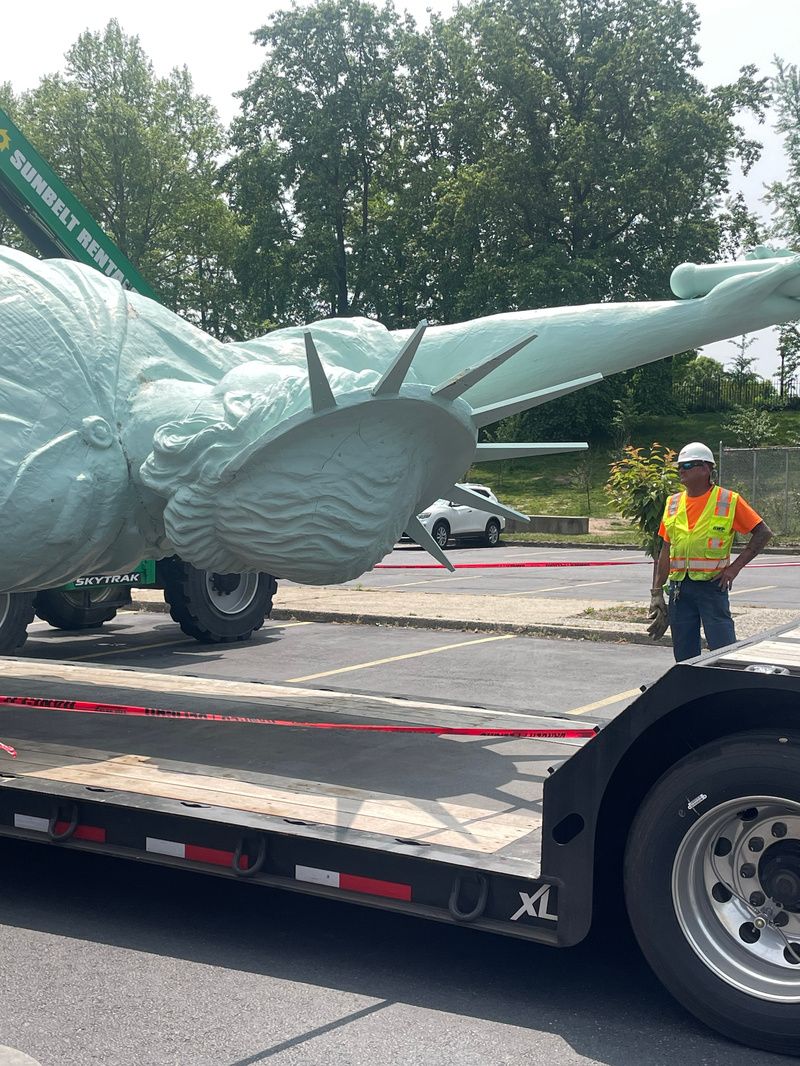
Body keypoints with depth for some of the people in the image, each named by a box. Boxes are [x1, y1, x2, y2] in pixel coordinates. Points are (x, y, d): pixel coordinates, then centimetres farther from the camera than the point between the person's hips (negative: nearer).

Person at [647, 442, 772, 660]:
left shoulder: (729, 501, -2)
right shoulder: (673, 503, 11)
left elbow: (763, 533, 0)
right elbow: (666, 551, 13)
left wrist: (735, 567, -7)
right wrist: (657, 592, 8)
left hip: (712, 585, -4)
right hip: (679, 588, 4)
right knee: (684, 657, 7)